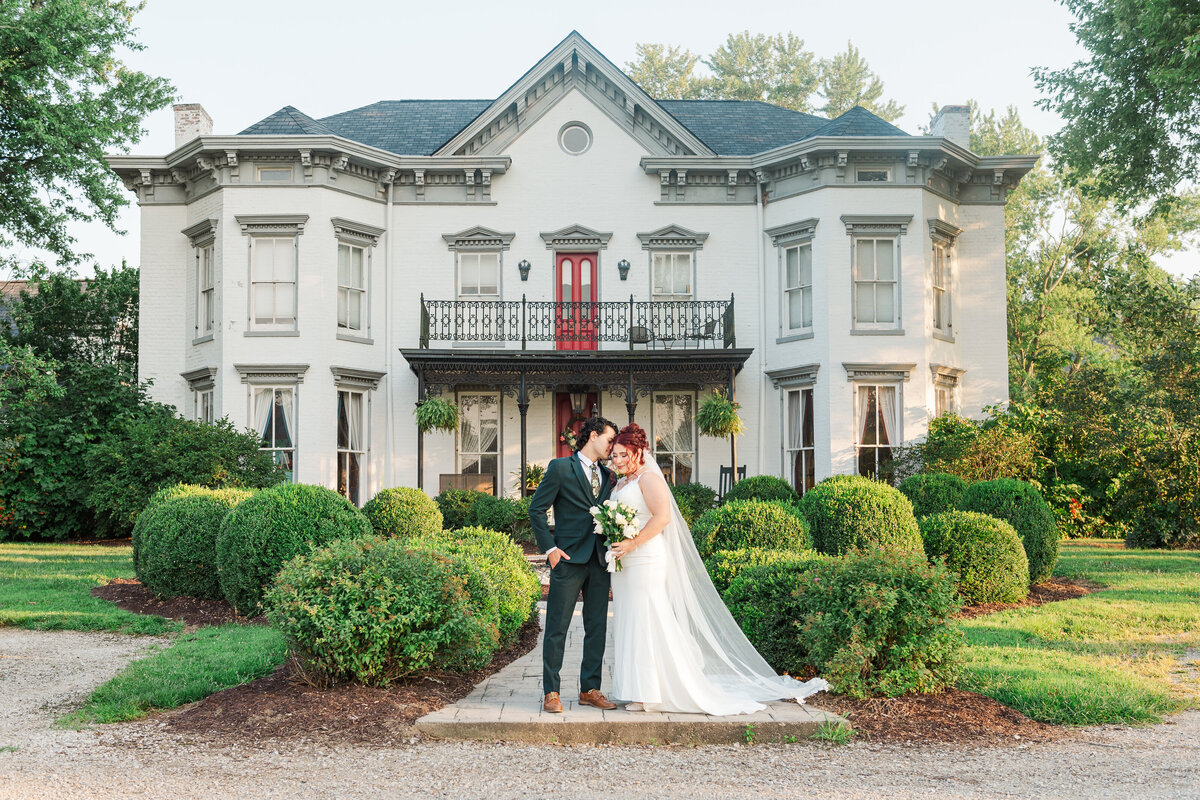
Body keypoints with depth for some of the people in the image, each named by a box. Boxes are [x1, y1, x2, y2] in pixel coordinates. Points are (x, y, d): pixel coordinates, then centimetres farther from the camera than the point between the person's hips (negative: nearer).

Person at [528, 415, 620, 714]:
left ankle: (590, 689, 16)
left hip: (599, 560, 6)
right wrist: (550, 548, -8)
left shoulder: (607, 476, 16)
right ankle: (551, 692, 4)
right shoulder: (561, 468, -1)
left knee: (597, 628, 7)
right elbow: (536, 509, -3)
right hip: (569, 558, -6)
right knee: (557, 628, -2)